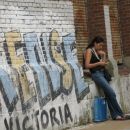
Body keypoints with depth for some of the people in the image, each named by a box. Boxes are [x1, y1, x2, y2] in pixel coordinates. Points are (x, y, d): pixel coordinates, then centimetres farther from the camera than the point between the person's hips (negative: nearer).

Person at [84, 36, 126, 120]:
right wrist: (99, 63, -13)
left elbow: (104, 63, 18)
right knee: (112, 93, -14)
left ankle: (115, 115, -4)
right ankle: (121, 114, -7)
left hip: (102, 73, 7)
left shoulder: (99, 52, 20)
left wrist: (104, 55, 4)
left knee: (108, 95, -4)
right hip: (96, 74, -7)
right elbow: (87, 65, -11)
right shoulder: (89, 51, -2)